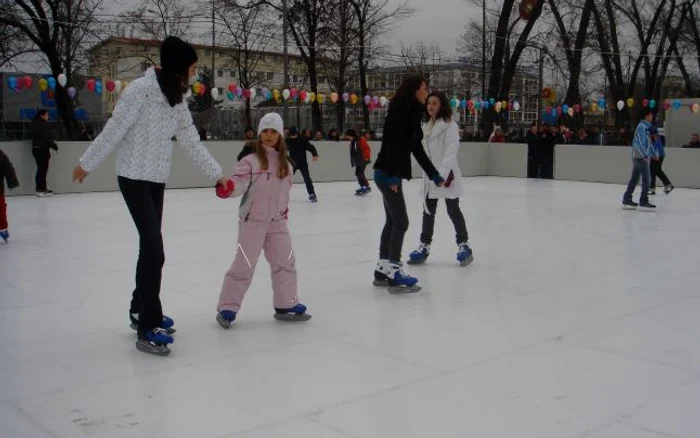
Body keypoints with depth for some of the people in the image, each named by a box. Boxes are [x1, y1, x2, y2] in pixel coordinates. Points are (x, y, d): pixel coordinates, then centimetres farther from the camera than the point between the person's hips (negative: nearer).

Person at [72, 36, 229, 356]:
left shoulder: (177, 99, 8)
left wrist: (217, 174, 10)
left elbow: (191, 143, 11)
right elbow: (114, 130, -12)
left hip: (157, 179, 8)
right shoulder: (142, 90, -16)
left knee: (150, 246, 13)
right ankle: (148, 328, -9)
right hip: (134, 177, -8)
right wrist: (87, 163, -5)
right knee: (154, 249, -14)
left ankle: (140, 311, 28)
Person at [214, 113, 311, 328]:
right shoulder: (250, 160, -10)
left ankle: (286, 304, 23)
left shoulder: (285, 163, 9)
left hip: (277, 222, 6)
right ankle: (227, 307, 6)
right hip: (253, 220, -6)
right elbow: (239, 182, -24)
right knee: (244, 265, -5)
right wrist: (226, 188, -43)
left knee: (285, 262, 10)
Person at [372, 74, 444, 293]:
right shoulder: (401, 109, -13)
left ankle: (382, 270, 19)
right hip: (388, 174, -10)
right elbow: (392, 142, -22)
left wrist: (434, 175, 21)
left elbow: (416, 149, 19)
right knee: (401, 221, -7)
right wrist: (393, 175, -26)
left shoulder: (412, 113, 15)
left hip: (390, 174, 10)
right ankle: (393, 272, -2)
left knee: (392, 221, 12)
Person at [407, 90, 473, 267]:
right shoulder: (426, 126, 13)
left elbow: (451, 150, -20)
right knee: (428, 211, 12)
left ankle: (464, 245, 15)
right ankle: (424, 246, 22)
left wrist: (445, 171, -31)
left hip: (446, 175, -7)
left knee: (453, 210, 1)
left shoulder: (450, 125, -10)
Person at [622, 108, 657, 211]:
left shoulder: (646, 126, 16)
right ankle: (643, 202, -3)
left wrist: (654, 154, 24)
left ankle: (627, 200, 16)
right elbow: (639, 142, -23)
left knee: (634, 179, 12)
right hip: (641, 157, -10)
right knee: (646, 179, -6)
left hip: (637, 157, 10)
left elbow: (648, 142, 24)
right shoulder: (642, 126, -14)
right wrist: (645, 155, -29)